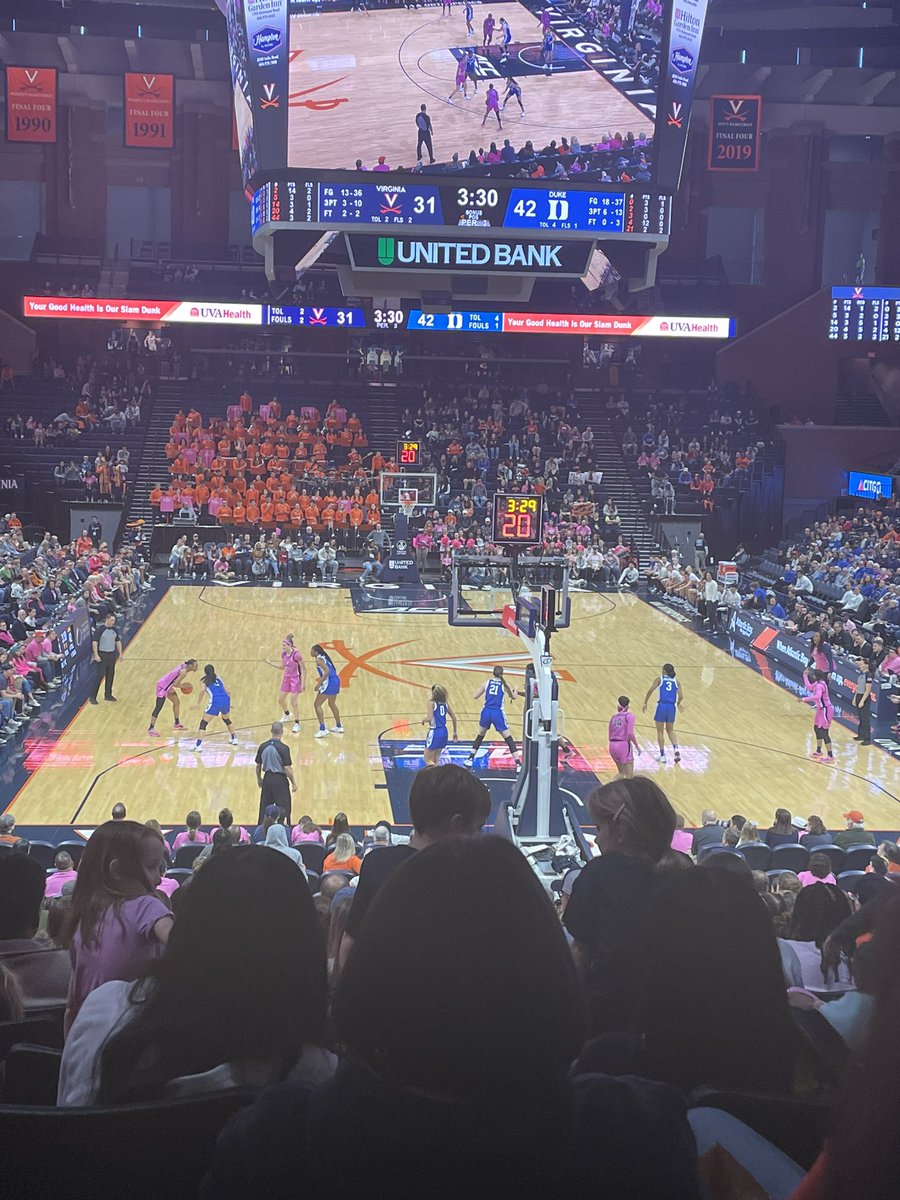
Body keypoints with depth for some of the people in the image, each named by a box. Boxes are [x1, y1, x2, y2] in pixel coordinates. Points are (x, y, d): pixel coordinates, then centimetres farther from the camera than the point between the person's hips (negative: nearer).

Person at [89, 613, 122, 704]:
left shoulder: (115, 630, 6)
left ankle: (108, 695, 22)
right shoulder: (99, 629, -12)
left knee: (110, 675, 10)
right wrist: (96, 655, -18)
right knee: (100, 676, -8)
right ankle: (92, 696, -3)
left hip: (112, 655, 6)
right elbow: (94, 642, -13)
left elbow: (118, 642, 16)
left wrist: (120, 653, 13)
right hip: (102, 655, -6)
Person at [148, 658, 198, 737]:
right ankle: (151, 729, -3)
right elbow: (176, 684, -24)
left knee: (177, 702, 19)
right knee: (158, 708, -8)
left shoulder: (183, 666, 3)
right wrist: (183, 686, -6)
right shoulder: (184, 672, -24)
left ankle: (177, 724, 33)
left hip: (167, 686, 10)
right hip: (162, 687, -10)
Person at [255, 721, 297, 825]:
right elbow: (287, 768, -16)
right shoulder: (283, 748, -16)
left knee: (264, 808, 14)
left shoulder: (263, 746, -2)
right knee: (283, 809, 5)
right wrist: (293, 782, -4)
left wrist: (259, 779, 22)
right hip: (280, 780, -5)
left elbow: (258, 765, 6)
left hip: (267, 779, 5)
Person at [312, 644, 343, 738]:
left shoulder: (319, 659, -10)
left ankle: (322, 729, -11)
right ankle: (338, 726, 39)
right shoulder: (324, 657, 17)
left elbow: (327, 671, -21)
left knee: (317, 705, -3)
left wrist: (319, 684, -19)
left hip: (329, 682, -9)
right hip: (336, 680, 9)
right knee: (332, 704, 28)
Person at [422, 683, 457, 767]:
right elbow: (454, 718, 12)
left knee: (428, 760, 5)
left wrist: (424, 720, -1)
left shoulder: (431, 702, -12)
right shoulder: (445, 702, 7)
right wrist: (455, 732, 22)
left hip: (434, 732, -7)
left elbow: (430, 718, -23)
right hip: (444, 732, 7)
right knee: (435, 760, 18)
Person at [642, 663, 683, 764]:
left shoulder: (659, 679, 4)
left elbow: (650, 690, -6)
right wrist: (678, 704, 25)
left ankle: (662, 755, 12)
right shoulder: (676, 682, 11)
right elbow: (681, 696, 5)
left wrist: (645, 703, 1)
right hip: (672, 707, 3)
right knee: (670, 730, 22)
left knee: (660, 731, 10)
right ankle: (676, 749, 0)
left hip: (661, 706, -3)